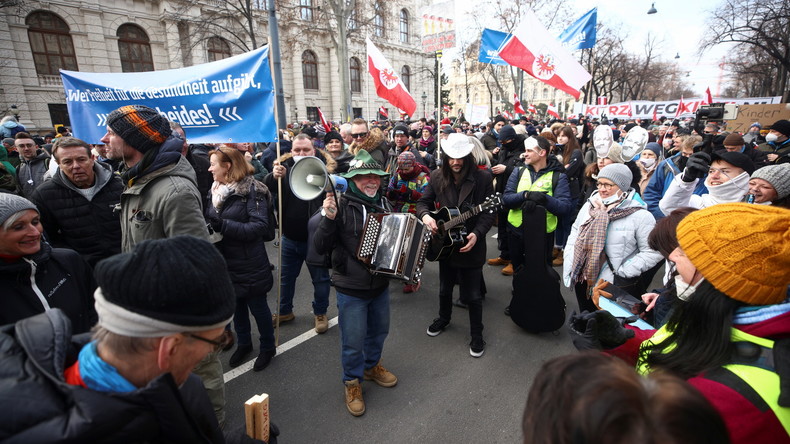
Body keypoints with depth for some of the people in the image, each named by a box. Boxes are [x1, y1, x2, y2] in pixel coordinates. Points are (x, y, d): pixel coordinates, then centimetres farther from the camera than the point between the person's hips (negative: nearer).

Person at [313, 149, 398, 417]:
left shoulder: (383, 203, 2)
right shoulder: (341, 205, -16)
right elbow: (320, 248, -19)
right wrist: (328, 219, -35)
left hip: (380, 284, 6)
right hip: (351, 289, -5)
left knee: (379, 331, 22)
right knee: (353, 340, 8)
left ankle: (372, 366, 50)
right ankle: (353, 382, 35)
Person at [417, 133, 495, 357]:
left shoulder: (483, 177, -12)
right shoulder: (437, 177, -2)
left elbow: (489, 212, -11)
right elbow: (424, 202, 5)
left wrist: (476, 233, -26)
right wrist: (425, 216, -17)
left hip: (471, 244, -3)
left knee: (472, 295, 7)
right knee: (445, 288, 23)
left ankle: (477, 335, 27)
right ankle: (443, 318, 49)